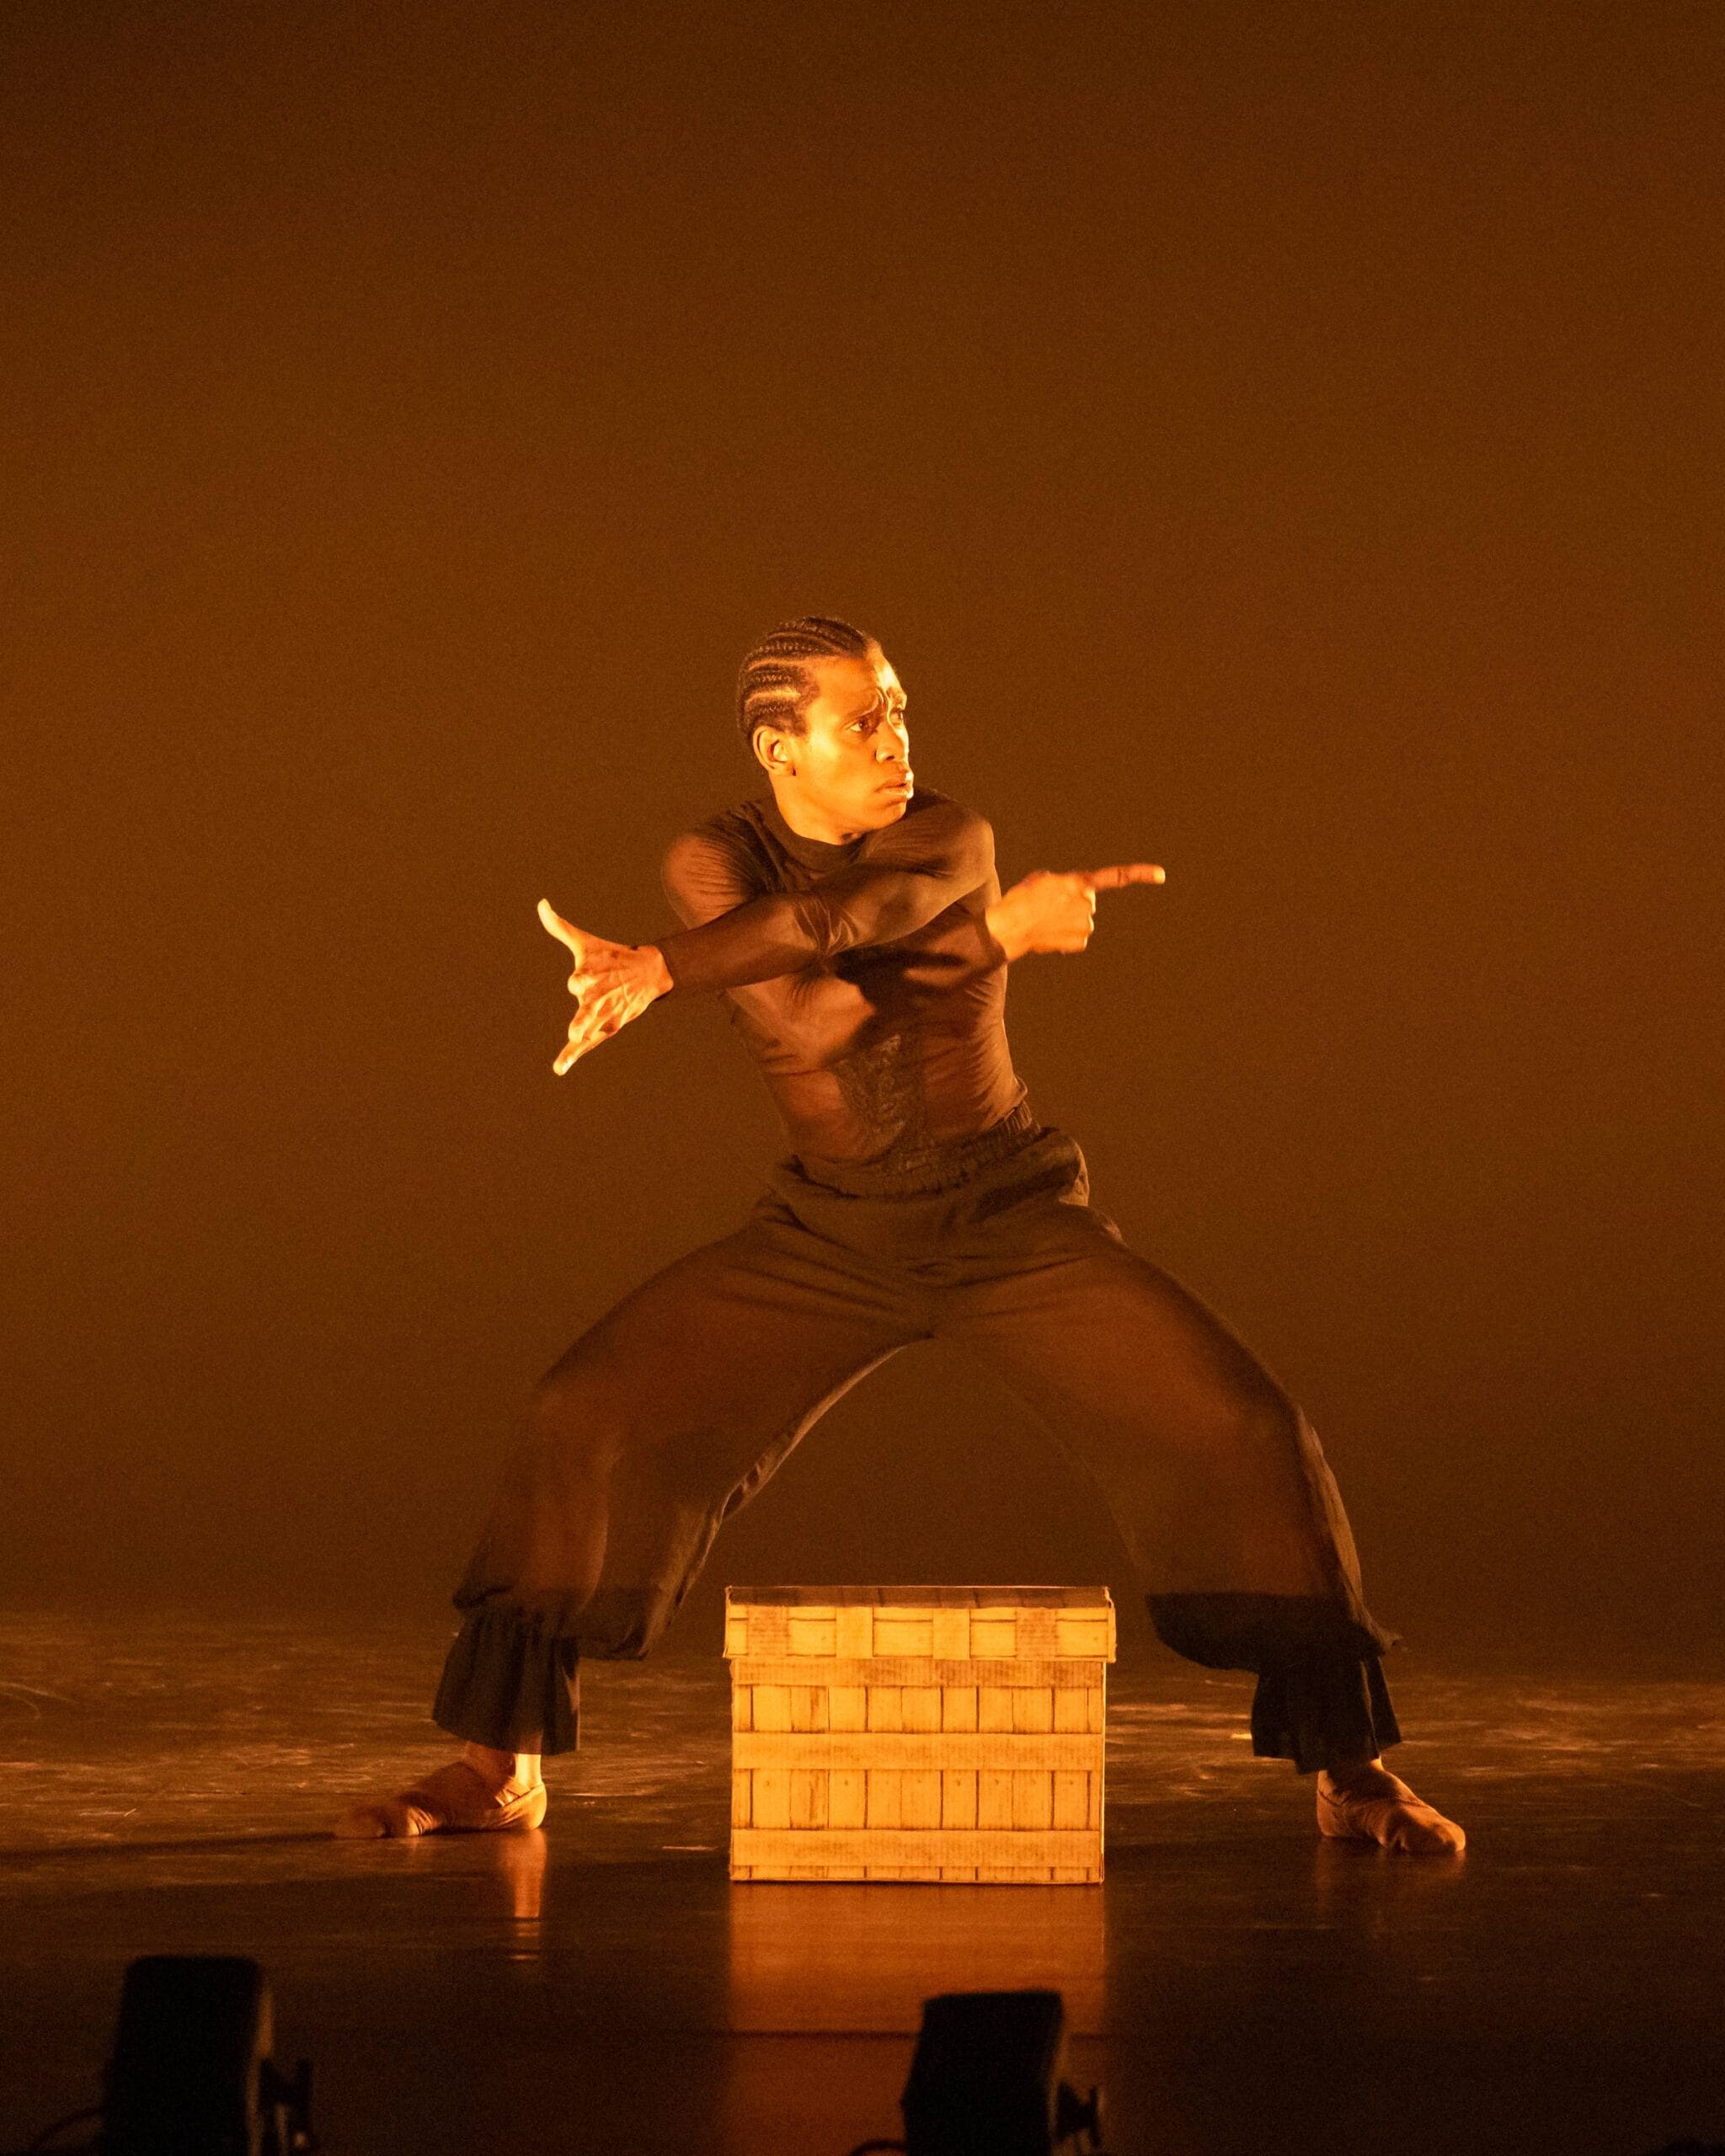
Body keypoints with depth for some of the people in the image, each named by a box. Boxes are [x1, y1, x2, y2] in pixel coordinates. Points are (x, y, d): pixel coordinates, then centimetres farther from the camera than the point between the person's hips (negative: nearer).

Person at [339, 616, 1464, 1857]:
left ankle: (1350, 1773, -6)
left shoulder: (954, 836, -13)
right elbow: (802, 1020, -28)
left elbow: (864, 908, -36)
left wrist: (662, 970, -45)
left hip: (1018, 1227, -1)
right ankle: (500, 1767, -2)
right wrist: (997, 930, -34)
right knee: (594, 1420, -14)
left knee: (1242, 1433, -18)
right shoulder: (712, 866, -10)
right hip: (831, 1239, 1)